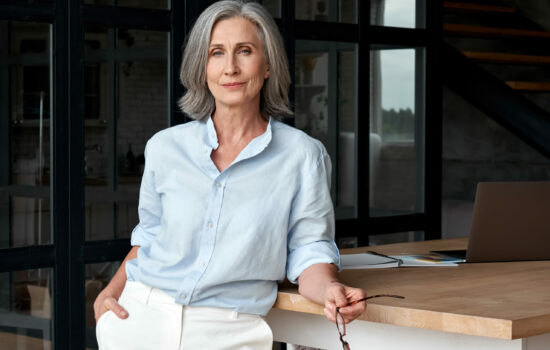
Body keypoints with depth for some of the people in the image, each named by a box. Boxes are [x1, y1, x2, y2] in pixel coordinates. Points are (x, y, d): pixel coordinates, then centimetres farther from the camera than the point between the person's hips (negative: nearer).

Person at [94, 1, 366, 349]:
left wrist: (329, 290, -19)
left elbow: (309, 250, 1)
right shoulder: (165, 147, 8)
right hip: (141, 317, 3)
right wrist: (111, 292, 6)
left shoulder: (303, 155, 0)